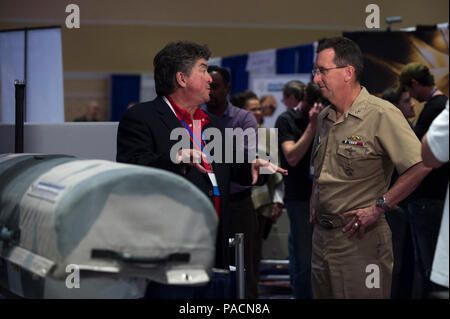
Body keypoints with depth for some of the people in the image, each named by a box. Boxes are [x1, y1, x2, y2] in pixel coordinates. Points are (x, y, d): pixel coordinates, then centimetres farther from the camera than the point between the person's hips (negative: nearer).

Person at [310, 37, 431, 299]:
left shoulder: (382, 114, -13)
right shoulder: (325, 118, 13)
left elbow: (421, 165, -21)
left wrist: (379, 207, -19)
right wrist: (314, 203, 13)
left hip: (360, 238, -8)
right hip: (322, 236, 8)